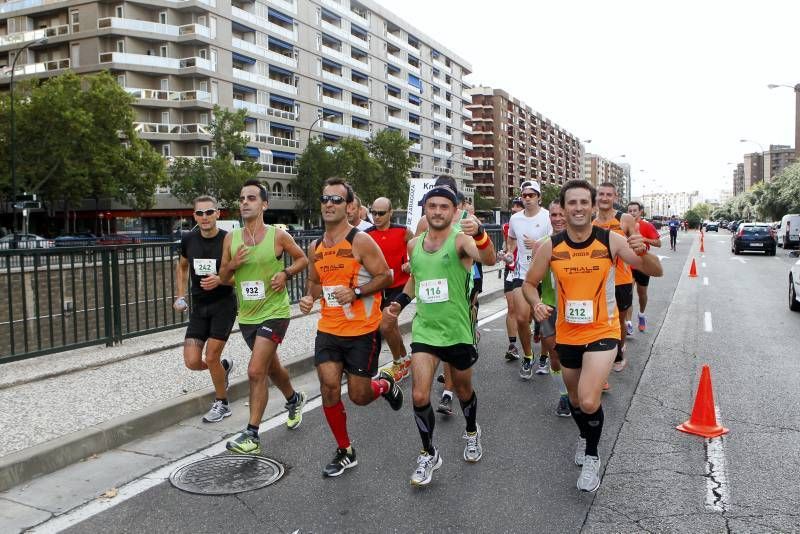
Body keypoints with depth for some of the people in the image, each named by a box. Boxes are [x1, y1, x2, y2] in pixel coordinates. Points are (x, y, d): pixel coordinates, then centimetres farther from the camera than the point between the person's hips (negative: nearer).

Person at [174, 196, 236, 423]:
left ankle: (221, 404, 17)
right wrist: (180, 296, 9)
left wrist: (220, 280, -25)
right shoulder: (188, 240, 0)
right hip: (198, 307, 4)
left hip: (224, 305, -4)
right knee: (192, 362, -3)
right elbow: (182, 267, 19)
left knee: (211, 357, -7)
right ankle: (224, 366, 31)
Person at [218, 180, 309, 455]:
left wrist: (286, 273, -13)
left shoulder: (278, 235, -9)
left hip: (274, 312, -5)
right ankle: (294, 399, 50)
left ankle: (252, 435, -4)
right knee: (271, 366, 22)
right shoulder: (231, 238, 1)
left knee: (256, 371, -14)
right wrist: (232, 265, -13)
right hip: (247, 316, 5)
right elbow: (223, 278, 8)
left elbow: (302, 259, 5)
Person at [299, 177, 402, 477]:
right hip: (328, 329, 5)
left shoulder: (361, 241, -12)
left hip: (362, 331, -5)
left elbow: (385, 277, -11)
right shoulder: (316, 247, 8)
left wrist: (355, 292, -24)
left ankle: (385, 384, 39)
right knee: (329, 387, -4)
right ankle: (345, 452, 16)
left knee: (360, 396, 2)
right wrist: (309, 297, 0)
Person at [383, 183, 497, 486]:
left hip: (458, 331, -3)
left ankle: (472, 432, 49)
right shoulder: (413, 245, 2)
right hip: (424, 331, 3)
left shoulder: (461, 239, -14)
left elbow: (489, 259, -35)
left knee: (463, 389, 19)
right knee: (419, 396, -7)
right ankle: (429, 455, 14)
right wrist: (399, 302, 5)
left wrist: (479, 233, -54)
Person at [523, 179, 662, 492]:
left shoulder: (611, 240, -13)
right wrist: (536, 303, -19)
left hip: (602, 332, -3)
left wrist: (643, 253, -35)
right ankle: (585, 437, 54)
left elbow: (655, 272, -13)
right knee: (575, 401, 20)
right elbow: (529, 283, 3)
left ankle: (592, 456, 10)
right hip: (567, 335, 3)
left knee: (589, 401, -19)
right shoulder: (551, 247, -8)